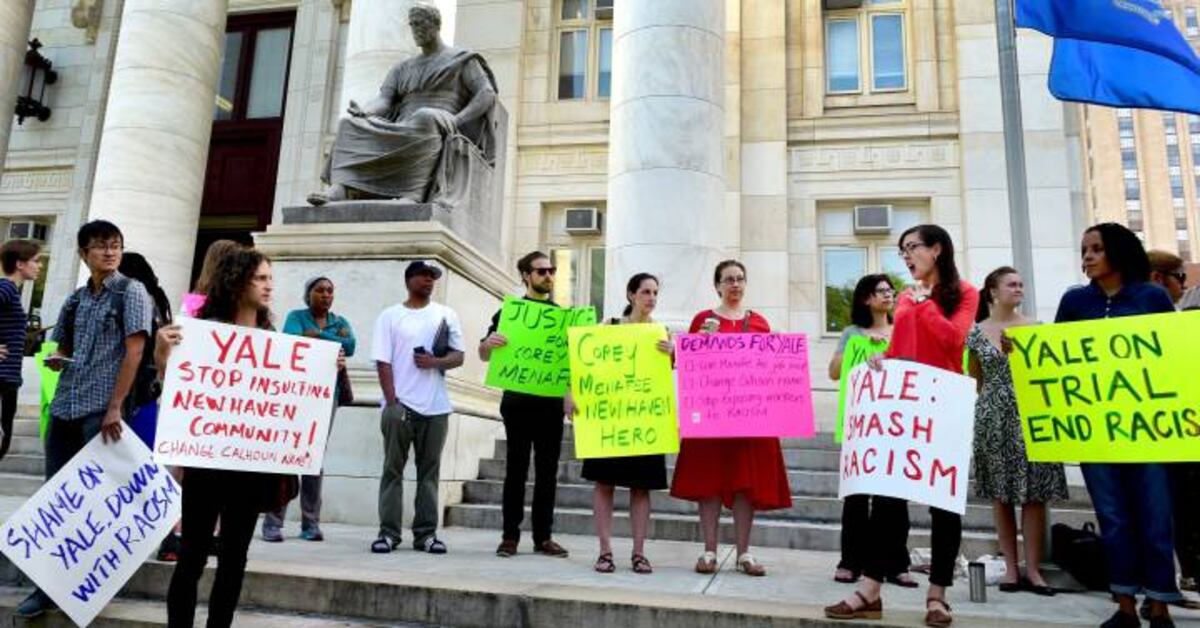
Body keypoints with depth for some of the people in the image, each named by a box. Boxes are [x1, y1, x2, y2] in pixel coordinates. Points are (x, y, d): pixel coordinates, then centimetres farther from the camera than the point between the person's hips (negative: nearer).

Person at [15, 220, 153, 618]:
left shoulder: (131, 292, -4)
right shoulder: (75, 300, 14)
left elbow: (134, 351, -11)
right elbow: (63, 349, 24)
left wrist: (115, 408, -16)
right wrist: (55, 360, -1)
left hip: (102, 411, -6)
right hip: (63, 409, 6)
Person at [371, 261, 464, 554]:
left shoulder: (446, 314, 11)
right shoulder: (390, 315, 6)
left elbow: (458, 356, 8)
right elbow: (383, 362, 0)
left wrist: (435, 362, -13)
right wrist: (392, 401, -10)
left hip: (436, 407, 2)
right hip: (399, 404, -2)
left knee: (429, 470, 5)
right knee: (393, 469, 1)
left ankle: (426, 533, 9)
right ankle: (388, 532, 6)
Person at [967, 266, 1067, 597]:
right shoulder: (976, 333, 3)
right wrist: (985, 410, 10)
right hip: (993, 417, 0)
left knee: (1033, 492, -1)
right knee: (1000, 493, 5)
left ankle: (1033, 569, 8)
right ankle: (1011, 567, 14)